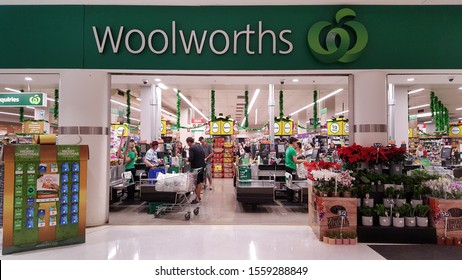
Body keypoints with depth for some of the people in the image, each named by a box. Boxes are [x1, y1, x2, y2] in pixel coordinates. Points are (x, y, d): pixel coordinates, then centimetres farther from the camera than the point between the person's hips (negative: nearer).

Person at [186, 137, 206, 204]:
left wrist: (187, 160, -4)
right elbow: (204, 156, 14)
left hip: (196, 167, -8)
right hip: (201, 166, 8)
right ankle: (198, 196, 27)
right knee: (200, 182, 15)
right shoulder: (199, 146, 9)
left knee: (197, 183, -2)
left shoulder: (191, 148, -16)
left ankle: (197, 199, 4)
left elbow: (191, 158, -24)